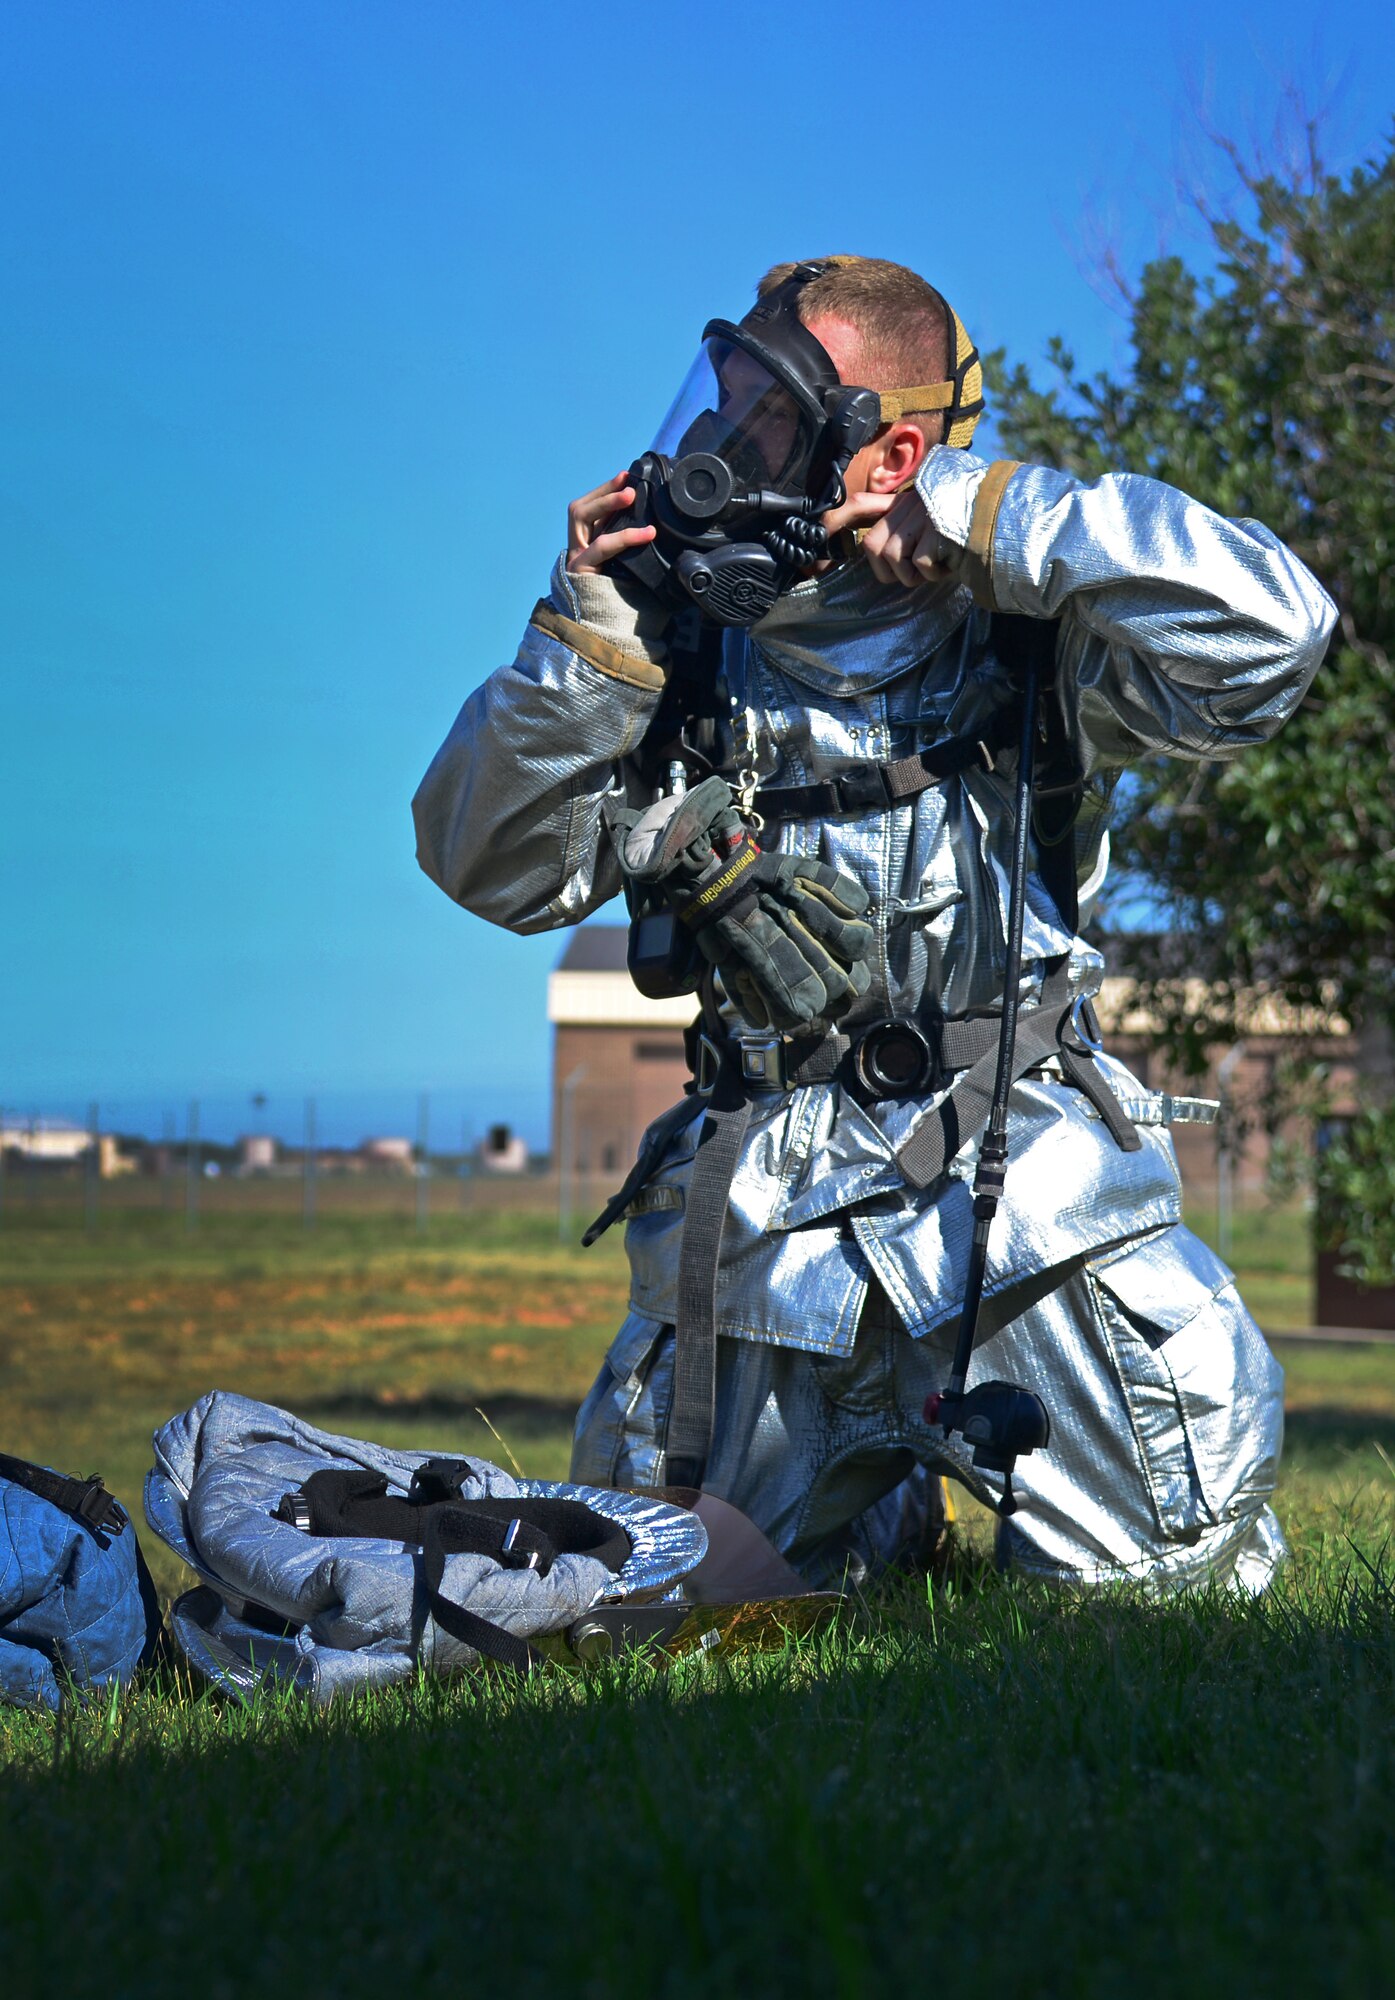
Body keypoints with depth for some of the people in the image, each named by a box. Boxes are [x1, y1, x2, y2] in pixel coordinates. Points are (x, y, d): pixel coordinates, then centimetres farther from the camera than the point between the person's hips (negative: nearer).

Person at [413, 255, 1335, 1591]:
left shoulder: (1021, 634, -7)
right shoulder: (684, 642, 2)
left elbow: (1268, 628, -22)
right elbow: (493, 864, 4)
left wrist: (983, 521, -21)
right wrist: (585, 642, -11)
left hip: (1019, 1168, -3)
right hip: (771, 1200, 3)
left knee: (1161, 1575, -6)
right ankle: (882, 1501, 40)